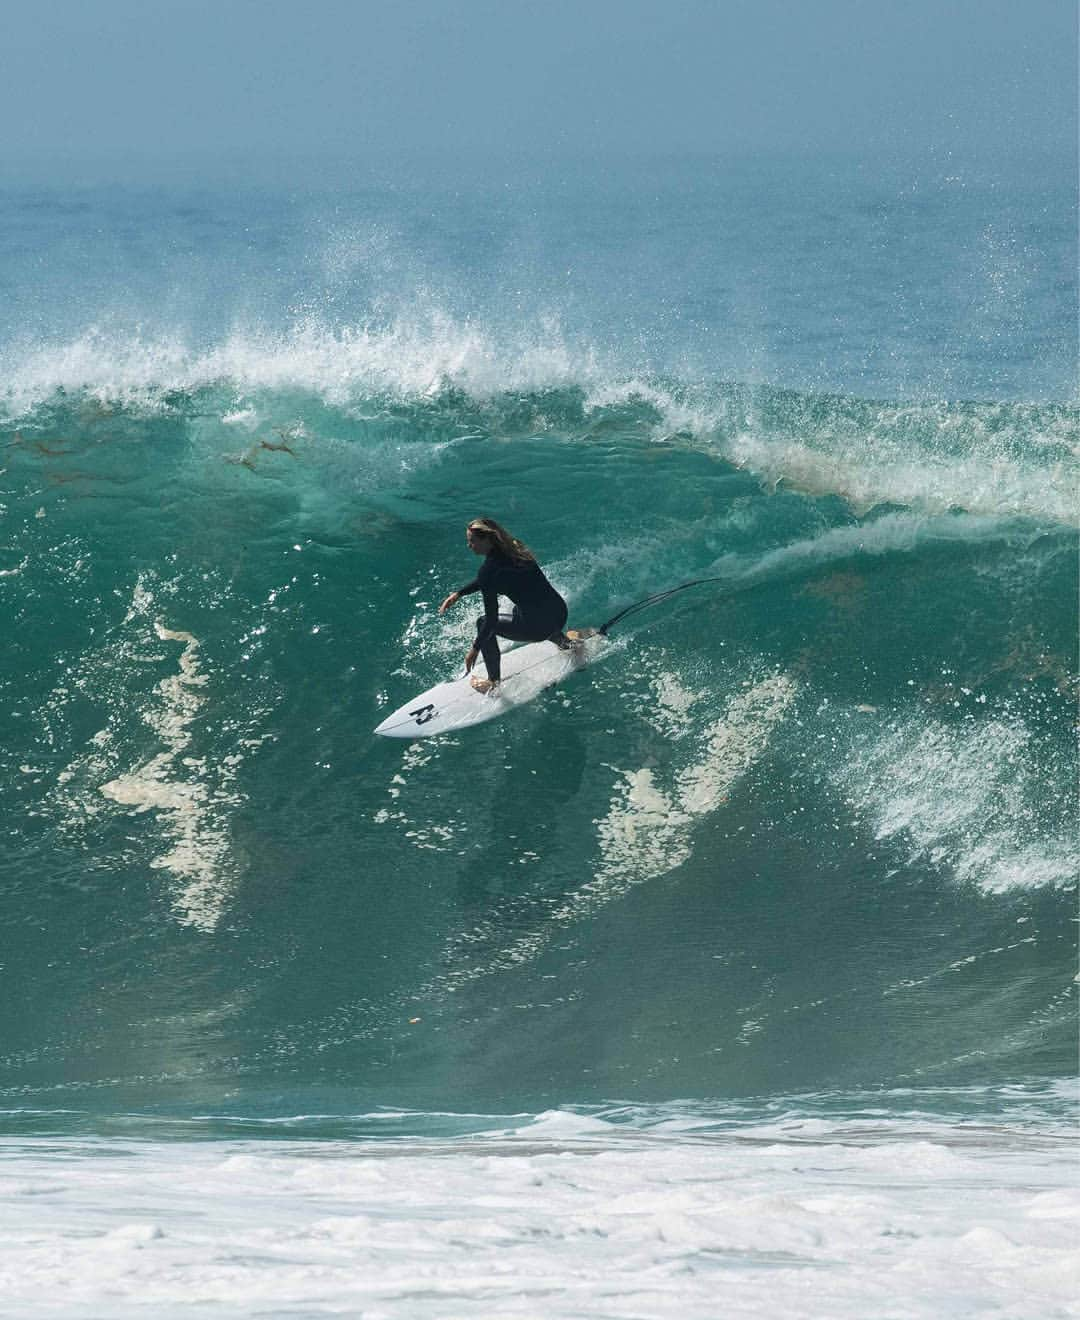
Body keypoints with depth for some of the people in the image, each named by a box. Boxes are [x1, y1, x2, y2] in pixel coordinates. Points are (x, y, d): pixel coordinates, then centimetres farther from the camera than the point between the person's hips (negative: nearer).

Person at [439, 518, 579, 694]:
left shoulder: (489, 568, -17)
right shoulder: (512, 548, 7)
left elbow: (491, 618, -14)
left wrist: (475, 648, -4)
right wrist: (458, 593, 21)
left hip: (538, 627, -8)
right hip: (560, 613, 8)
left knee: (484, 623, 13)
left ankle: (494, 684, 20)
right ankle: (561, 639, 48)